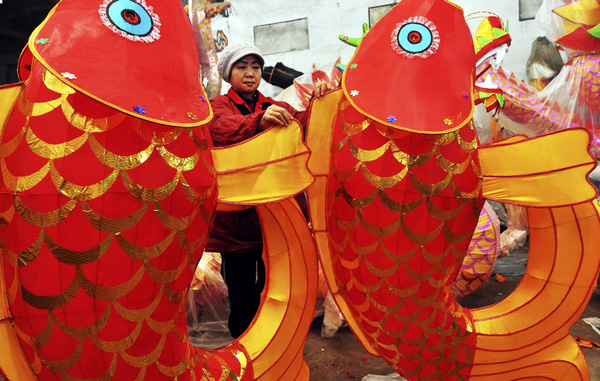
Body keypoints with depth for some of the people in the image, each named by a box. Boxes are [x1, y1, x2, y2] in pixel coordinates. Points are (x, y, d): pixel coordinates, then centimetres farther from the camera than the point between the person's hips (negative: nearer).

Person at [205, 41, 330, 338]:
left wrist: (318, 103, -23)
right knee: (243, 294, 3)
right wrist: (259, 121, -39)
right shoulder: (219, 106, 5)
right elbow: (223, 128, -20)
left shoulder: (277, 109, 17)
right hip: (236, 217, -3)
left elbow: (302, 125, -3)